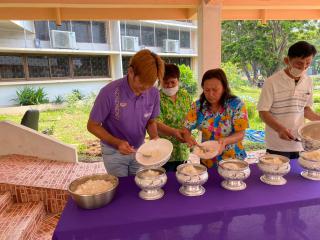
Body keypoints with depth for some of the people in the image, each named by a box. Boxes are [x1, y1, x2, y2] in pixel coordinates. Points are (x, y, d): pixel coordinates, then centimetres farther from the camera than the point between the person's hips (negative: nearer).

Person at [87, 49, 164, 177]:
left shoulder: (153, 93, -14)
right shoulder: (109, 92, -26)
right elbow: (92, 126, -15)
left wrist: (154, 138, -17)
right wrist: (117, 142, -26)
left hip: (139, 150, 4)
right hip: (114, 152, -3)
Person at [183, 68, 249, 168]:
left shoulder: (236, 104, -15)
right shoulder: (198, 105, -8)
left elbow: (240, 134, -14)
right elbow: (186, 129, -6)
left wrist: (225, 141, -33)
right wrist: (188, 137, -29)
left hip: (232, 160, -2)